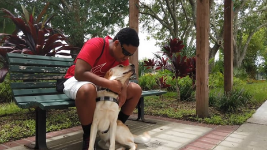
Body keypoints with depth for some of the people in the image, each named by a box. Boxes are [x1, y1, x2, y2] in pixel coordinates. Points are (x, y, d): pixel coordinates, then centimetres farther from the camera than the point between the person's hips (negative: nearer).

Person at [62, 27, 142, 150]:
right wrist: (109, 83, -39)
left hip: (105, 85, 6)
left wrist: (123, 92, -29)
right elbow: (80, 73, -35)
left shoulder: (123, 54, -5)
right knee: (88, 89, -43)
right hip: (78, 80, -6)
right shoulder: (95, 45, -27)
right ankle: (88, 137, -21)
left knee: (136, 89, -7)